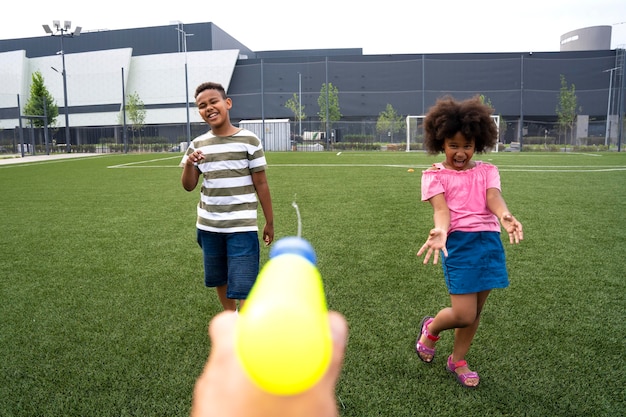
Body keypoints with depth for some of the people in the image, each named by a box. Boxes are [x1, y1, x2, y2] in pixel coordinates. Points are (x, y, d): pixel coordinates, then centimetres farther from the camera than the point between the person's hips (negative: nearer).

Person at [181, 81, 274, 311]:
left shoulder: (249, 140, -7)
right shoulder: (197, 145, 3)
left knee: (243, 288, -6)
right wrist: (189, 164, -20)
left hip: (242, 226, -4)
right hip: (209, 226, 5)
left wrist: (269, 222, -1)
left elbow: (261, 184, -4)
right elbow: (188, 186, 1)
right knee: (220, 280, 19)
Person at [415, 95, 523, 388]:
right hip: (459, 242, -4)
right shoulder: (435, 175, 2)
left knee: (475, 311, 12)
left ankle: (457, 361, 35)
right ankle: (431, 328, 27)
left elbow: (494, 198, -9)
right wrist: (440, 231, -35)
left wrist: (505, 217, -32)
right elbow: (441, 209, -13)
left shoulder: (487, 171, 11)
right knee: (464, 315, -8)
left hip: (489, 241, 4)